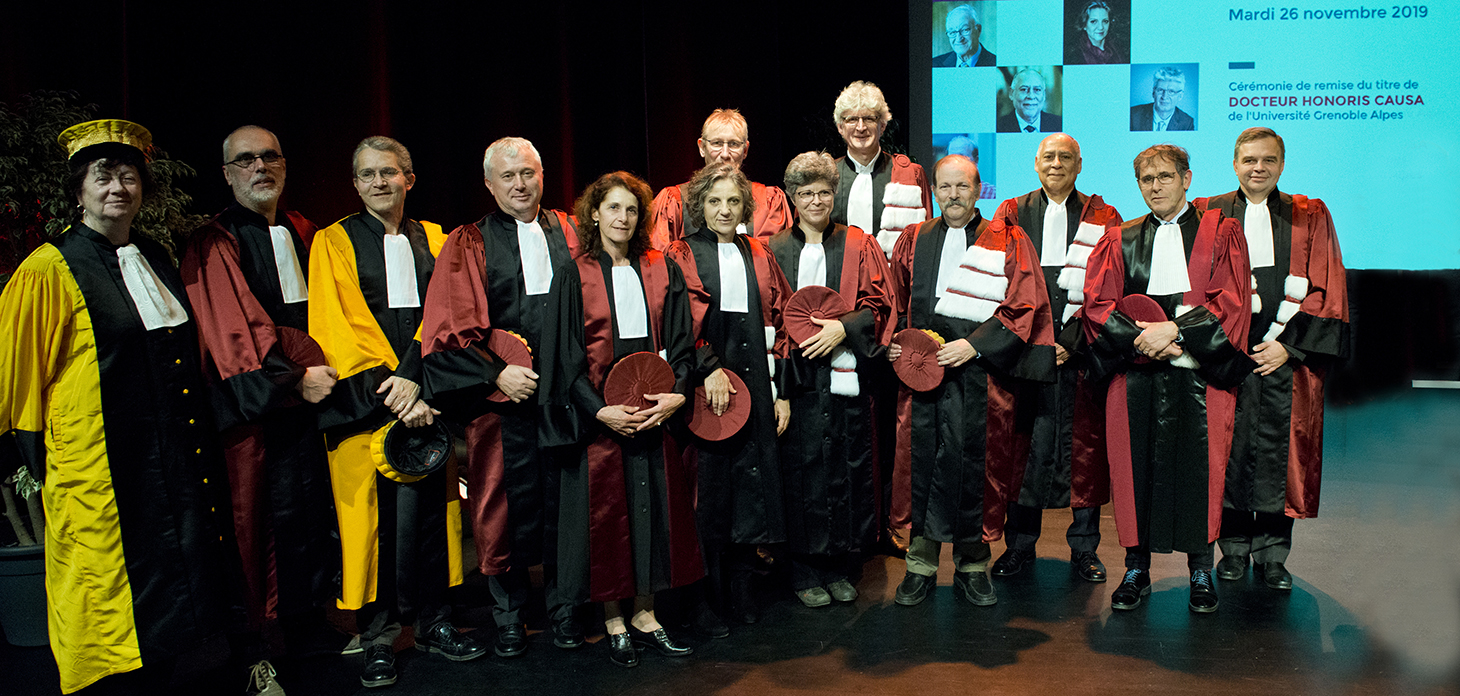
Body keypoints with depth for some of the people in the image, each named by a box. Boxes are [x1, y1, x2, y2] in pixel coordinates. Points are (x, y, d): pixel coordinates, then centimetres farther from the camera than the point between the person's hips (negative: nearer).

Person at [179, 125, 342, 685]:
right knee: (269, 517, -4)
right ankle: (254, 644, 9)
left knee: (315, 512, 4)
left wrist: (327, 370, 0)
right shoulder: (214, 244, 1)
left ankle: (310, 623, 18)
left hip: (315, 393, 5)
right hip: (256, 406, -5)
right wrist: (294, 378, -13)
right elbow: (233, 330, -8)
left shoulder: (304, 234, 17)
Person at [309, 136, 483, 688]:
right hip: (363, 401, -2)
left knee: (426, 510, 1)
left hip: (423, 397, 2)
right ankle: (378, 637, 9)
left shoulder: (433, 240, 14)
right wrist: (388, 392, -12)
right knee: (372, 515, -2)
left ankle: (432, 622, 15)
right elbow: (336, 327, -3)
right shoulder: (334, 243, 6)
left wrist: (413, 377, -13)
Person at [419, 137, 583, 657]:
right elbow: (449, 330, -1)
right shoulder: (469, 245, 5)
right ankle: (509, 613, 20)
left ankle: (562, 606, 20)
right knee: (509, 503, 3)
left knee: (563, 500, 5)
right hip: (503, 394, -1)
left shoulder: (570, 235, 11)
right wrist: (496, 374, -11)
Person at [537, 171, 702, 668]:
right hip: (599, 412, -2)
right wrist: (599, 410, -15)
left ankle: (644, 614, 18)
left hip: (656, 406, 3)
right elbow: (565, 353, -4)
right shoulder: (575, 275, 0)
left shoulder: (662, 270, 7)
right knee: (606, 510, 3)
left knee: (654, 506, 5)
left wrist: (678, 393, -11)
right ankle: (614, 621, 15)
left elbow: (681, 340, 6)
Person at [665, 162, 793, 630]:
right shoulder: (681, 257, 1)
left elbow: (779, 323, 12)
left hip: (756, 388, 4)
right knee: (707, 491, -1)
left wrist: (782, 391, 6)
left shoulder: (759, 256, 13)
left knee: (752, 483, 6)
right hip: (705, 389, -4)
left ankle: (740, 587, 21)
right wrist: (709, 368, -20)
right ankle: (704, 595, 10)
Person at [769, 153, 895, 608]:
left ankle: (839, 567, 16)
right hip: (797, 377, 0)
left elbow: (878, 301, 2)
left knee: (847, 469, 3)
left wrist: (843, 327, -13)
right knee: (801, 471, -1)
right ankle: (804, 573, 10)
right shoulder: (775, 250, 9)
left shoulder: (859, 246, 9)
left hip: (846, 376, 1)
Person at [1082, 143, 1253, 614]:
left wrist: (1174, 330, -14)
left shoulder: (1221, 234, 9)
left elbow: (1231, 300, -3)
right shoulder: (1119, 242, 13)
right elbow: (1096, 303, 3)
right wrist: (1142, 337, -12)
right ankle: (1136, 570, 12)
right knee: (1135, 466, 1)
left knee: (1198, 468, -2)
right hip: (1135, 377, 2)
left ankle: (1201, 572, 12)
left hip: (1200, 374, -1)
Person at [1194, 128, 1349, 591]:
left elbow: (1327, 291, 4)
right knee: (1230, 449, 0)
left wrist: (1288, 344, -7)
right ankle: (1234, 549, 12)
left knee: (1279, 451, 0)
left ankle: (1272, 555, 10)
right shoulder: (1207, 216, 9)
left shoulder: (1309, 218, 10)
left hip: (1287, 354, 0)